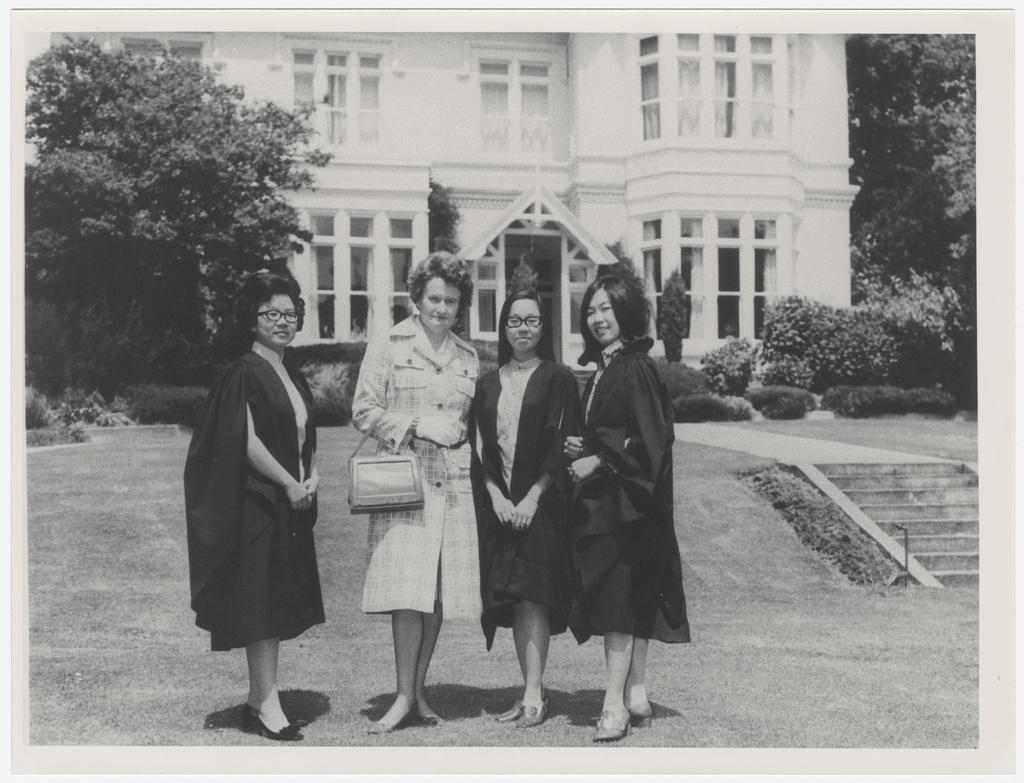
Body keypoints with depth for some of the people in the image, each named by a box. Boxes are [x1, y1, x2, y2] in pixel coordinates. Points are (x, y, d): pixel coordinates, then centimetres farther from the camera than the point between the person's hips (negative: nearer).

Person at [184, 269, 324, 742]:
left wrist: (311, 477, 1)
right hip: (257, 503, -8)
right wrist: (289, 483, -15)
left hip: (291, 505, 8)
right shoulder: (243, 374, -9)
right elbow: (246, 441, -17)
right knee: (259, 604, -6)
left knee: (278, 608, 10)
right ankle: (268, 706, -2)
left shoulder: (295, 380, 15)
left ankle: (257, 702, 18)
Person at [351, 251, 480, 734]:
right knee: (408, 590, -11)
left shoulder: (468, 358, 16)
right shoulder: (389, 348, 3)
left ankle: (417, 692, 15)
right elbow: (364, 412, -1)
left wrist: (461, 432, 6)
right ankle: (404, 697, -1)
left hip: (454, 484, 4)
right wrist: (417, 425, -10)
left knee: (441, 591, 3)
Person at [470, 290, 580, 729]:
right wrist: (496, 495, -7)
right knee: (514, 598, 5)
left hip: (540, 502, -4)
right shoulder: (488, 384, 12)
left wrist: (532, 497, -13)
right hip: (498, 501, 4)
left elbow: (560, 445, -5)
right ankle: (530, 690, 12)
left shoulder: (557, 379, 0)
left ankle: (533, 694, -8)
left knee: (531, 595, -10)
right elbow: (480, 445, 7)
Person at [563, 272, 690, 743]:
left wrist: (598, 461, -16)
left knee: (618, 595, -10)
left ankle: (615, 704, -8)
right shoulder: (599, 373, 15)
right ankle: (636, 696, 17)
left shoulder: (637, 368, -12)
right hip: (598, 499, 9)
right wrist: (580, 449, 5)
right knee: (633, 600, 11)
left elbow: (650, 439, -19)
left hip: (626, 499, -9)